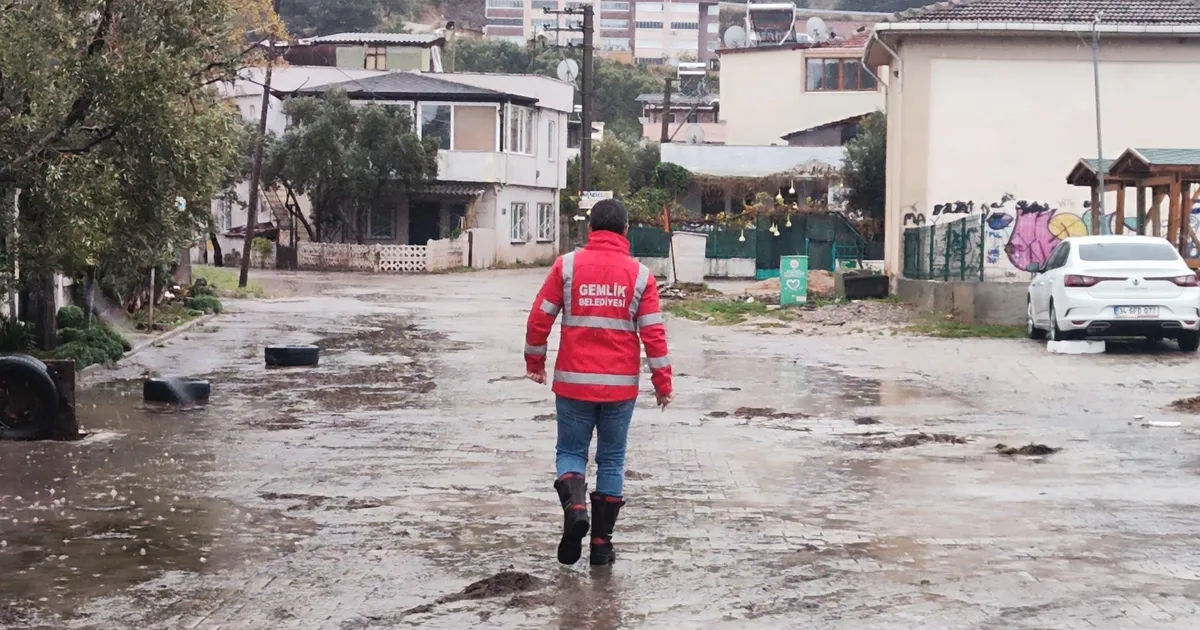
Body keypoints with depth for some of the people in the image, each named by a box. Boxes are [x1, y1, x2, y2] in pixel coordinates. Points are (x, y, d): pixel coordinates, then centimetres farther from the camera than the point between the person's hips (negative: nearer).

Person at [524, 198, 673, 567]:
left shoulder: (567, 265, -2)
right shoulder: (639, 274, -1)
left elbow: (540, 318, -1)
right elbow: (653, 333, -2)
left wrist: (535, 361, 13)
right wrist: (662, 383, 6)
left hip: (573, 382, 0)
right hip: (620, 384, 1)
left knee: (570, 451, 13)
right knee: (611, 459, 10)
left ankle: (574, 506, -16)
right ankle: (601, 543, 11)